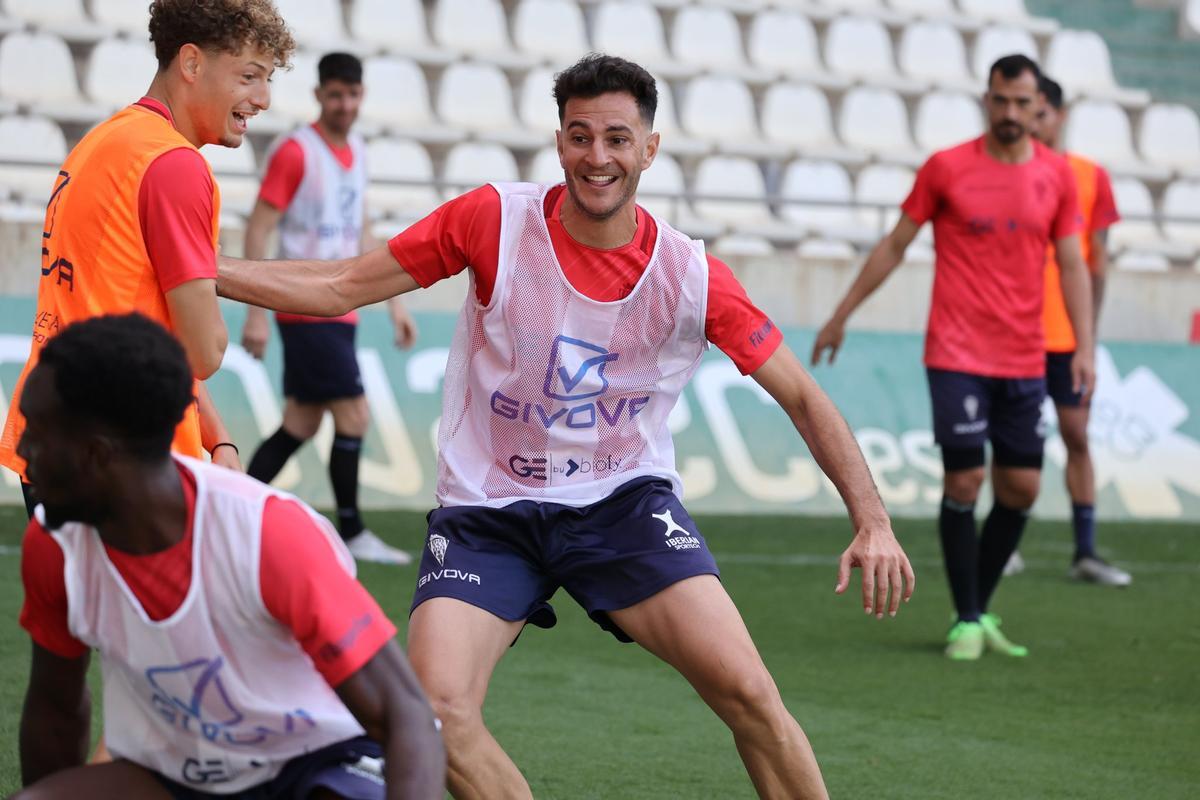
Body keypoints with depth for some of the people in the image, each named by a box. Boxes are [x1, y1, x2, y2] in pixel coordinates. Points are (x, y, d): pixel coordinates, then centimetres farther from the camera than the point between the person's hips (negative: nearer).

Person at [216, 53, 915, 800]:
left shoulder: (691, 275, -9)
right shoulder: (495, 220, -10)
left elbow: (803, 399, -2)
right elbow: (341, 288, -4)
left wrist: (873, 521, -11)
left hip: (625, 501, 0)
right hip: (486, 510, 1)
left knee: (747, 691, -18)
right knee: (437, 708, -20)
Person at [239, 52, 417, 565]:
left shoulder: (356, 153, 12)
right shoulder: (296, 151, -11)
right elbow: (258, 229, -12)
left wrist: (393, 302, 18)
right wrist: (256, 312, -17)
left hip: (339, 311, 8)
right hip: (306, 308, -8)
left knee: (301, 426, 9)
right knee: (354, 415, -9)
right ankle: (351, 534, 1)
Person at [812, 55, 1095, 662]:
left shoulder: (1057, 175, 5)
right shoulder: (946, 168, -3)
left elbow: (1072, 265, 8)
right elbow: (894, 246, 5)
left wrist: (1084, 347, -2)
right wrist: (841, 316, 7)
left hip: (1024, 360, 3)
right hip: (957, 355, -3)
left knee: (1021, 488, 4)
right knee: (964, 482, -7)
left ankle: (981, 610, 21)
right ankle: (966, 622, 4)